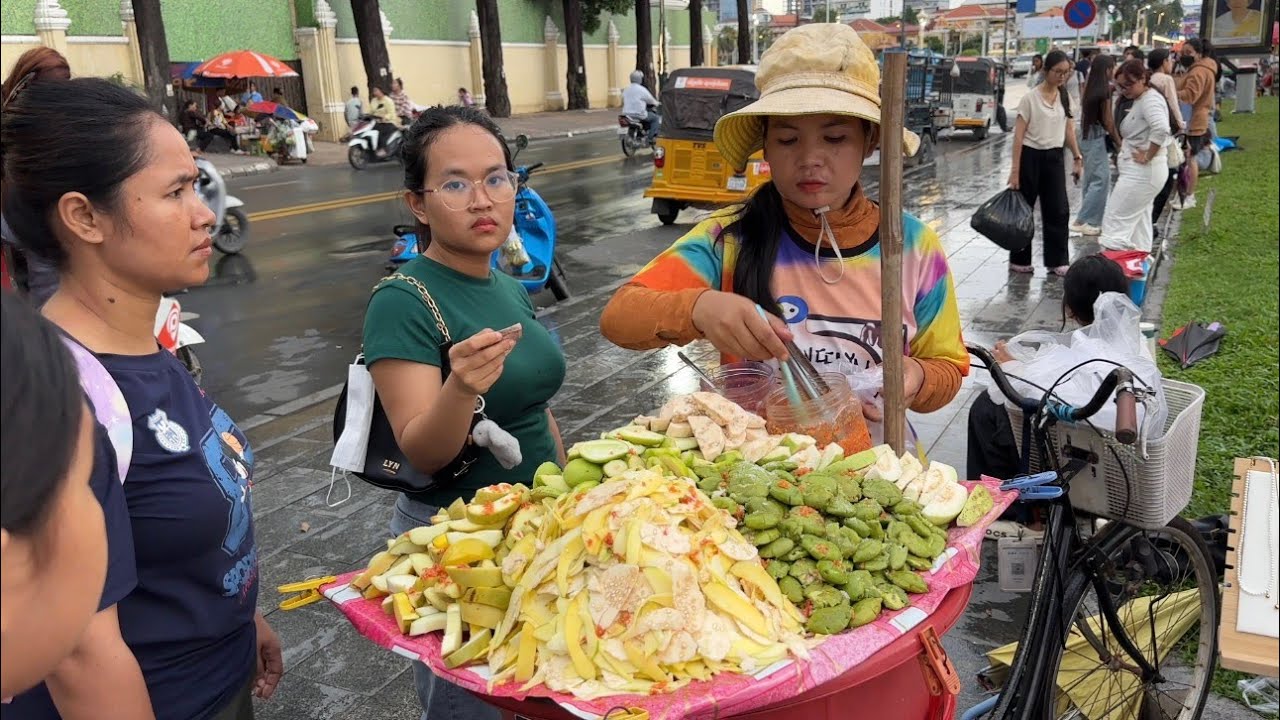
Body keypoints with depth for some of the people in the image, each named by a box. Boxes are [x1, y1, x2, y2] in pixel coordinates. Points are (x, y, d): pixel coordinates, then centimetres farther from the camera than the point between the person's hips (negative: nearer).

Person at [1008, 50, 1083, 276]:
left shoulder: (1064, 97, 6)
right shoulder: (1031, 98, -11)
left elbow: (1068, 129, 15)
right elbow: (1019, 135, -12)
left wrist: (1077, 157, 11)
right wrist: (1015, 170, -16)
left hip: (1054, 158, 5)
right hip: (1031, 156, -5)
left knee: (1059, 210, 2)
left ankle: (1056, 261, 10)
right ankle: (1019, 260, 17)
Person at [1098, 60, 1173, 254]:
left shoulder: (1150, 100, -15)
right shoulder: (1139, 101, 15)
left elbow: (1161, 130, -32)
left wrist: (1147, 157, -24)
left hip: (1142, 172, -11)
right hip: (1138, 171, 11)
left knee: (1116, 221, -11)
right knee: (1138, 222, 15)